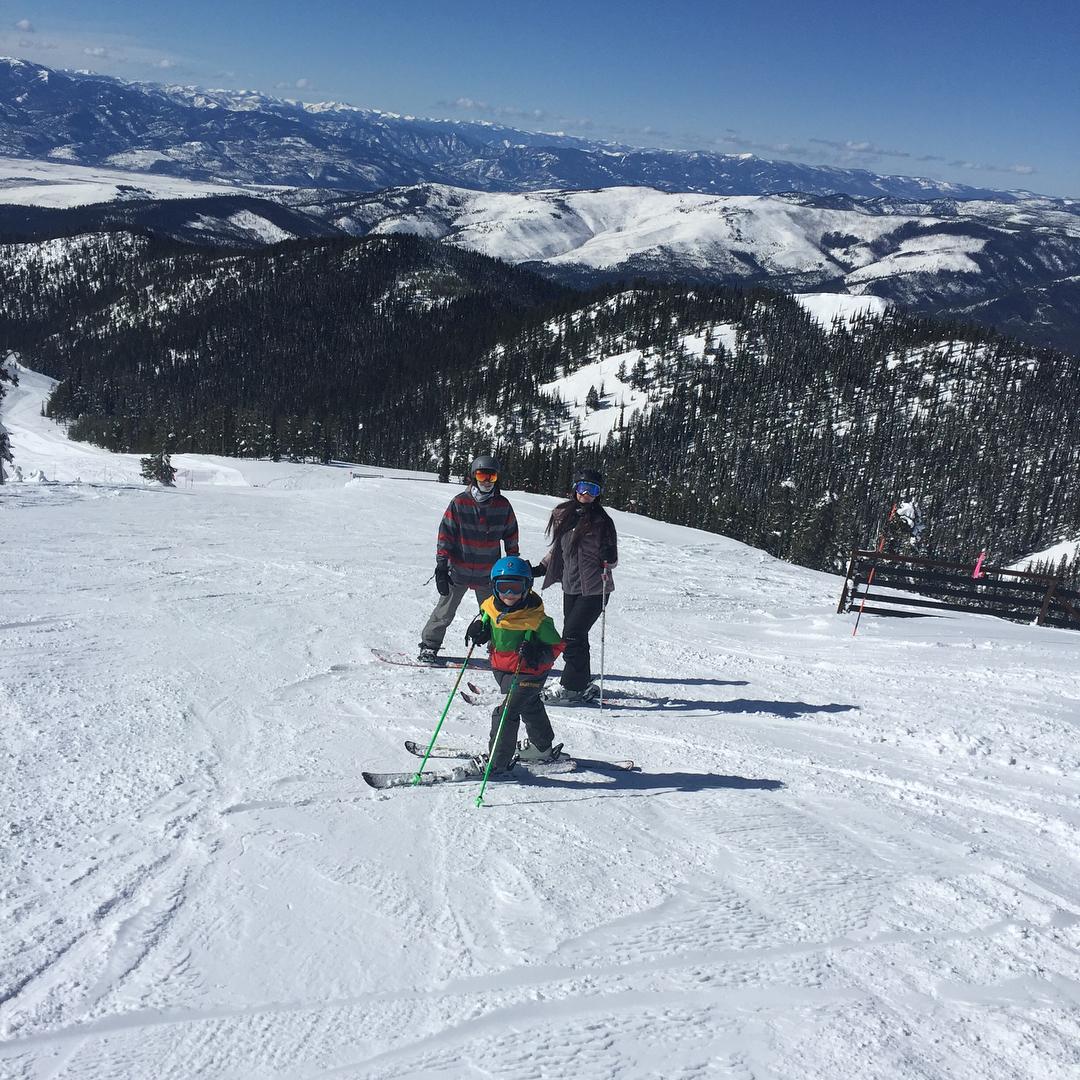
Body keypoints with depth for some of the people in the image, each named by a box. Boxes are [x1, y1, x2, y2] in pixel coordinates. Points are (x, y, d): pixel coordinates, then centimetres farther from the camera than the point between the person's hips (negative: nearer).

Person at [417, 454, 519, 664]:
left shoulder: (503, 505, 0)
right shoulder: (459, 503, -8)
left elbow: (511, 535, 11)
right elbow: (445, 533, -6)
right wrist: (441, 565, -10)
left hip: (488, 574, 2)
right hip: (459, 570, -2)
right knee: (445, 612, 6)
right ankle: (429, 645, 21)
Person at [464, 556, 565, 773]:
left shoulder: (536, 619, -25)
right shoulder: (491, 606, -10)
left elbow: (556, 645, -16)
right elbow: (484, 617, 14)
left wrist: (538, 654, -33)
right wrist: (479, 628, -8)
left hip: (528, 674, -8)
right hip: (501, 669, 8)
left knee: (505, 713, -15)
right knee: (530, 707, 28)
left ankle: (497, 763, -2)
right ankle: (542, 748, 50)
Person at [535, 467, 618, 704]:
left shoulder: (602, 521, -7)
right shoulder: (563, 515, 7)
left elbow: (612, 560, -6)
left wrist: (607, 558, -28)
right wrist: (540, 568, 19)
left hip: (594, 589, -6)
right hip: (571, 587, 6)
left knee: (572, 636, -9)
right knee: (575, 636, 8)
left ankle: (572, 687, 0)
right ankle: (583, 685, 20)